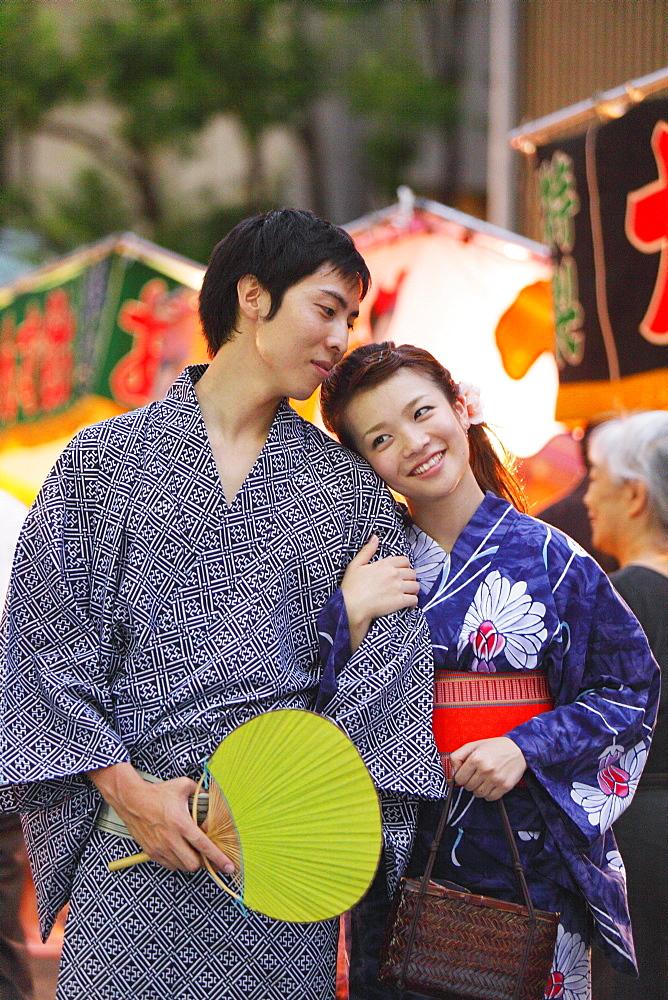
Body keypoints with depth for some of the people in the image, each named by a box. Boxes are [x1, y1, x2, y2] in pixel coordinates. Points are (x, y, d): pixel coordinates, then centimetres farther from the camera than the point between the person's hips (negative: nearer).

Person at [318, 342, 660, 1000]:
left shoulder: (549, 559, -2)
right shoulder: (364, 564, 3)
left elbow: (632, 688, 0)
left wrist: (527, 749, -12)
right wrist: (348, 616, -14)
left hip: (527, 858, -1)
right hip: (395, 854, 1)